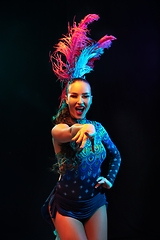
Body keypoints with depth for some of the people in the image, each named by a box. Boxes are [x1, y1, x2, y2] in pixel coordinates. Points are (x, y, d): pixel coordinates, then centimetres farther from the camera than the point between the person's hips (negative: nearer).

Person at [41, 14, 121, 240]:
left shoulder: (98, 128, -1)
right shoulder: (57, 130, -15)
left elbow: (116, 155, 15)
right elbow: (67, 133, -39)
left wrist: (110, 179, 4)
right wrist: (85, 128, -57)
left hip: (96, 203, 4)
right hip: (67, 207, -4)